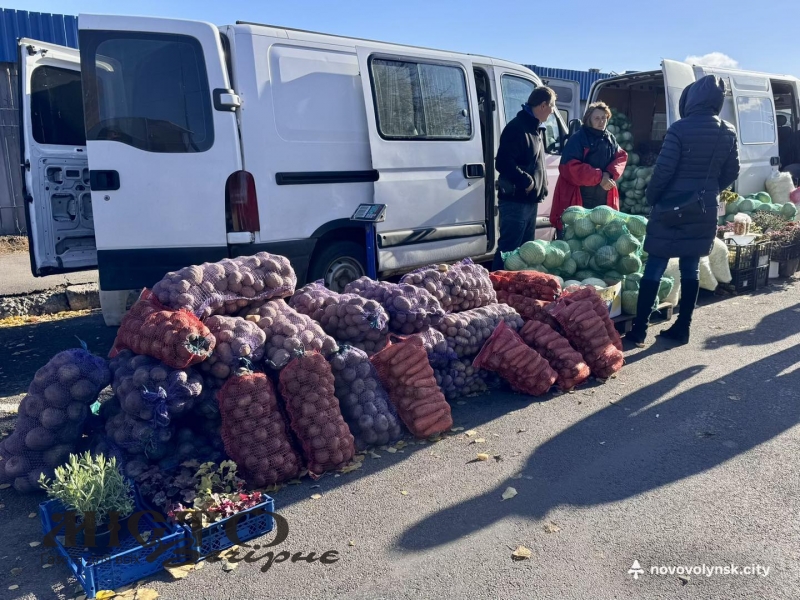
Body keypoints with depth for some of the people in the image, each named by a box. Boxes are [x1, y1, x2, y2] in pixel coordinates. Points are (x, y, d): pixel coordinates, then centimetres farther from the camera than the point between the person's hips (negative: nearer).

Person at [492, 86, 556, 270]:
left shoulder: (536, 128, 17)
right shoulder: (517, 127, -15)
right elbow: (503, 163, -25)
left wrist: (541, 186, 15)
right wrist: (526, 181, -19)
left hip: (531, 200, 10)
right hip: (515, 201, -10)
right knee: (508, 250, -9)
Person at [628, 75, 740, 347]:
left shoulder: (680, 128, -13)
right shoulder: (728, 133, 5)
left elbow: (664, 169, -15)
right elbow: (732, 172, 11)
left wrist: (652, 198, -1)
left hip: (672, 207, -5)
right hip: (705, 210, 5)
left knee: (655, 267, 0)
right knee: (691, 268, 12)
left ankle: (639, 330, 2)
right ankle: (682, 328, 17)